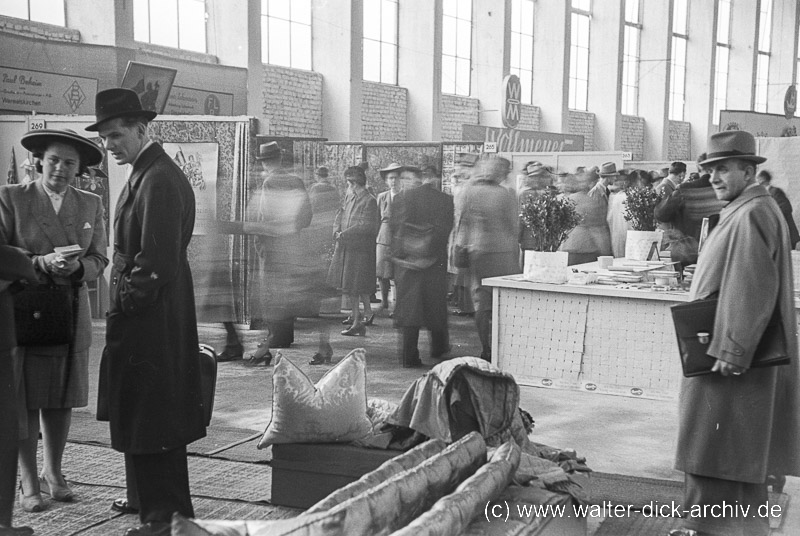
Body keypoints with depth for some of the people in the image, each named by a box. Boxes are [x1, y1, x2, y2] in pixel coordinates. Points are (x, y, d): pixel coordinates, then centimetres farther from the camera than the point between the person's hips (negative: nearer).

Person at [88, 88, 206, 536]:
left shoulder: (159, 179, -18)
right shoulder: (146, 173, 14)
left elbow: (157, 259, -23)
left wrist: (129, 300, -15)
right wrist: (124, 301, 12)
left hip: (149, 315, -10)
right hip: (142, 314, 10)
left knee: (149, 411, -2)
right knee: (139, 409, 18)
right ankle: (147, 495, 31)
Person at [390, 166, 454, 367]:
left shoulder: (401, 198, -2)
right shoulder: (444, 200, 0)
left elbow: (394, 229, -3)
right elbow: (445, 230, -2)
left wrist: (398, 253, 3)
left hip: (407, 260, 0)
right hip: (434, 260, 0)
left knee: (408, 305, 3)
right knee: (436, 304, 16)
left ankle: (409, 356, -1)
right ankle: (438, 348, 30)